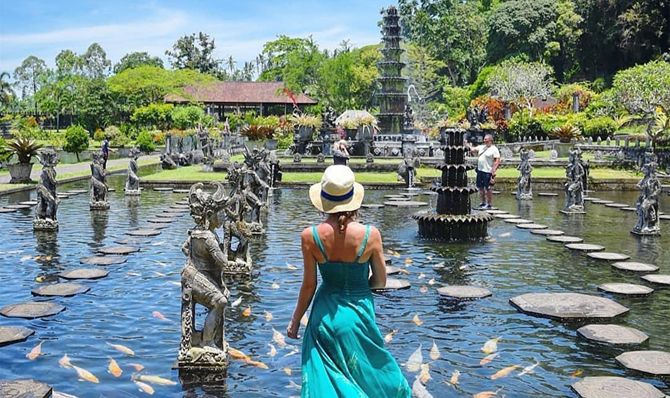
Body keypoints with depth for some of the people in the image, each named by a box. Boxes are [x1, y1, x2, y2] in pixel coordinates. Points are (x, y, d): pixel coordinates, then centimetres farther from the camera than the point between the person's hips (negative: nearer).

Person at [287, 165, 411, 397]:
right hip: (359, 313, 0)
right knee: (369, 379, 20)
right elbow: (380, 282, -4)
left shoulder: (310, 236, -15)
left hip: (325, 315, 0)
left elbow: (309, 285, -7)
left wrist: (295, 320, 8)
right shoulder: (371, 234, -15)